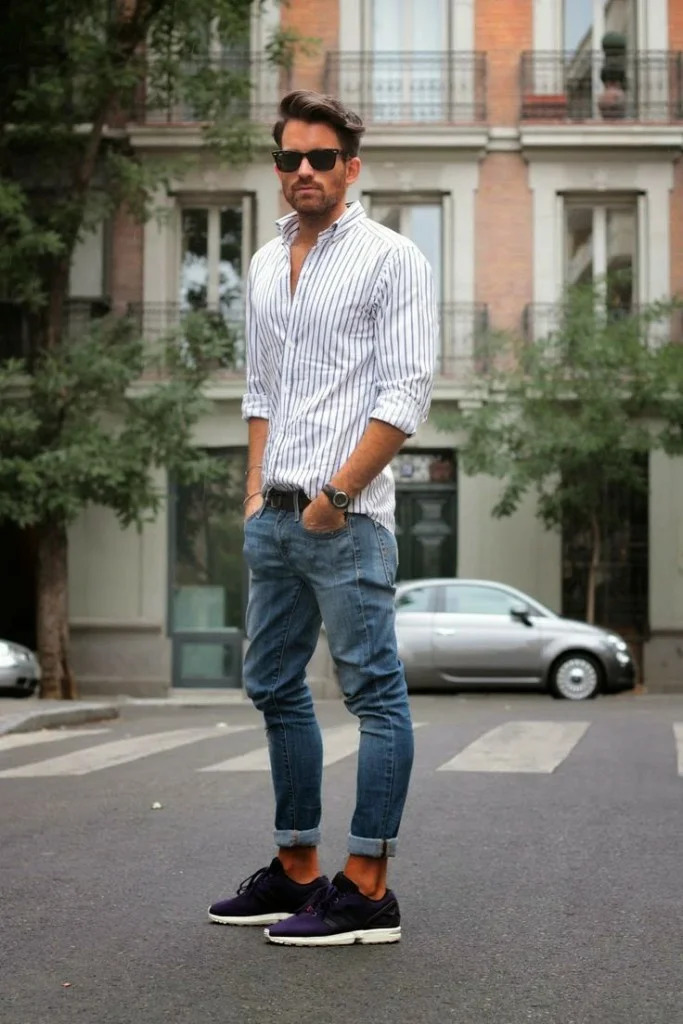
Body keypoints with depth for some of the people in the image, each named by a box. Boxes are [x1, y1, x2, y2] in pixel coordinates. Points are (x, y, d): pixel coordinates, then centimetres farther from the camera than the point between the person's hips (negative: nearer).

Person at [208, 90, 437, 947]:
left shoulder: (390, 259, -3)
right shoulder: (265, 265, 17)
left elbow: (406, 394, -10)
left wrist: (335, 496, -14)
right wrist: (256, 491, 10)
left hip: (347, 517, -8)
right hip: (273, 518, 8)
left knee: (374, 692, -4)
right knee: (274, 688, 11)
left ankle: (366, 890, 1)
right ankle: (296, 871, 22)